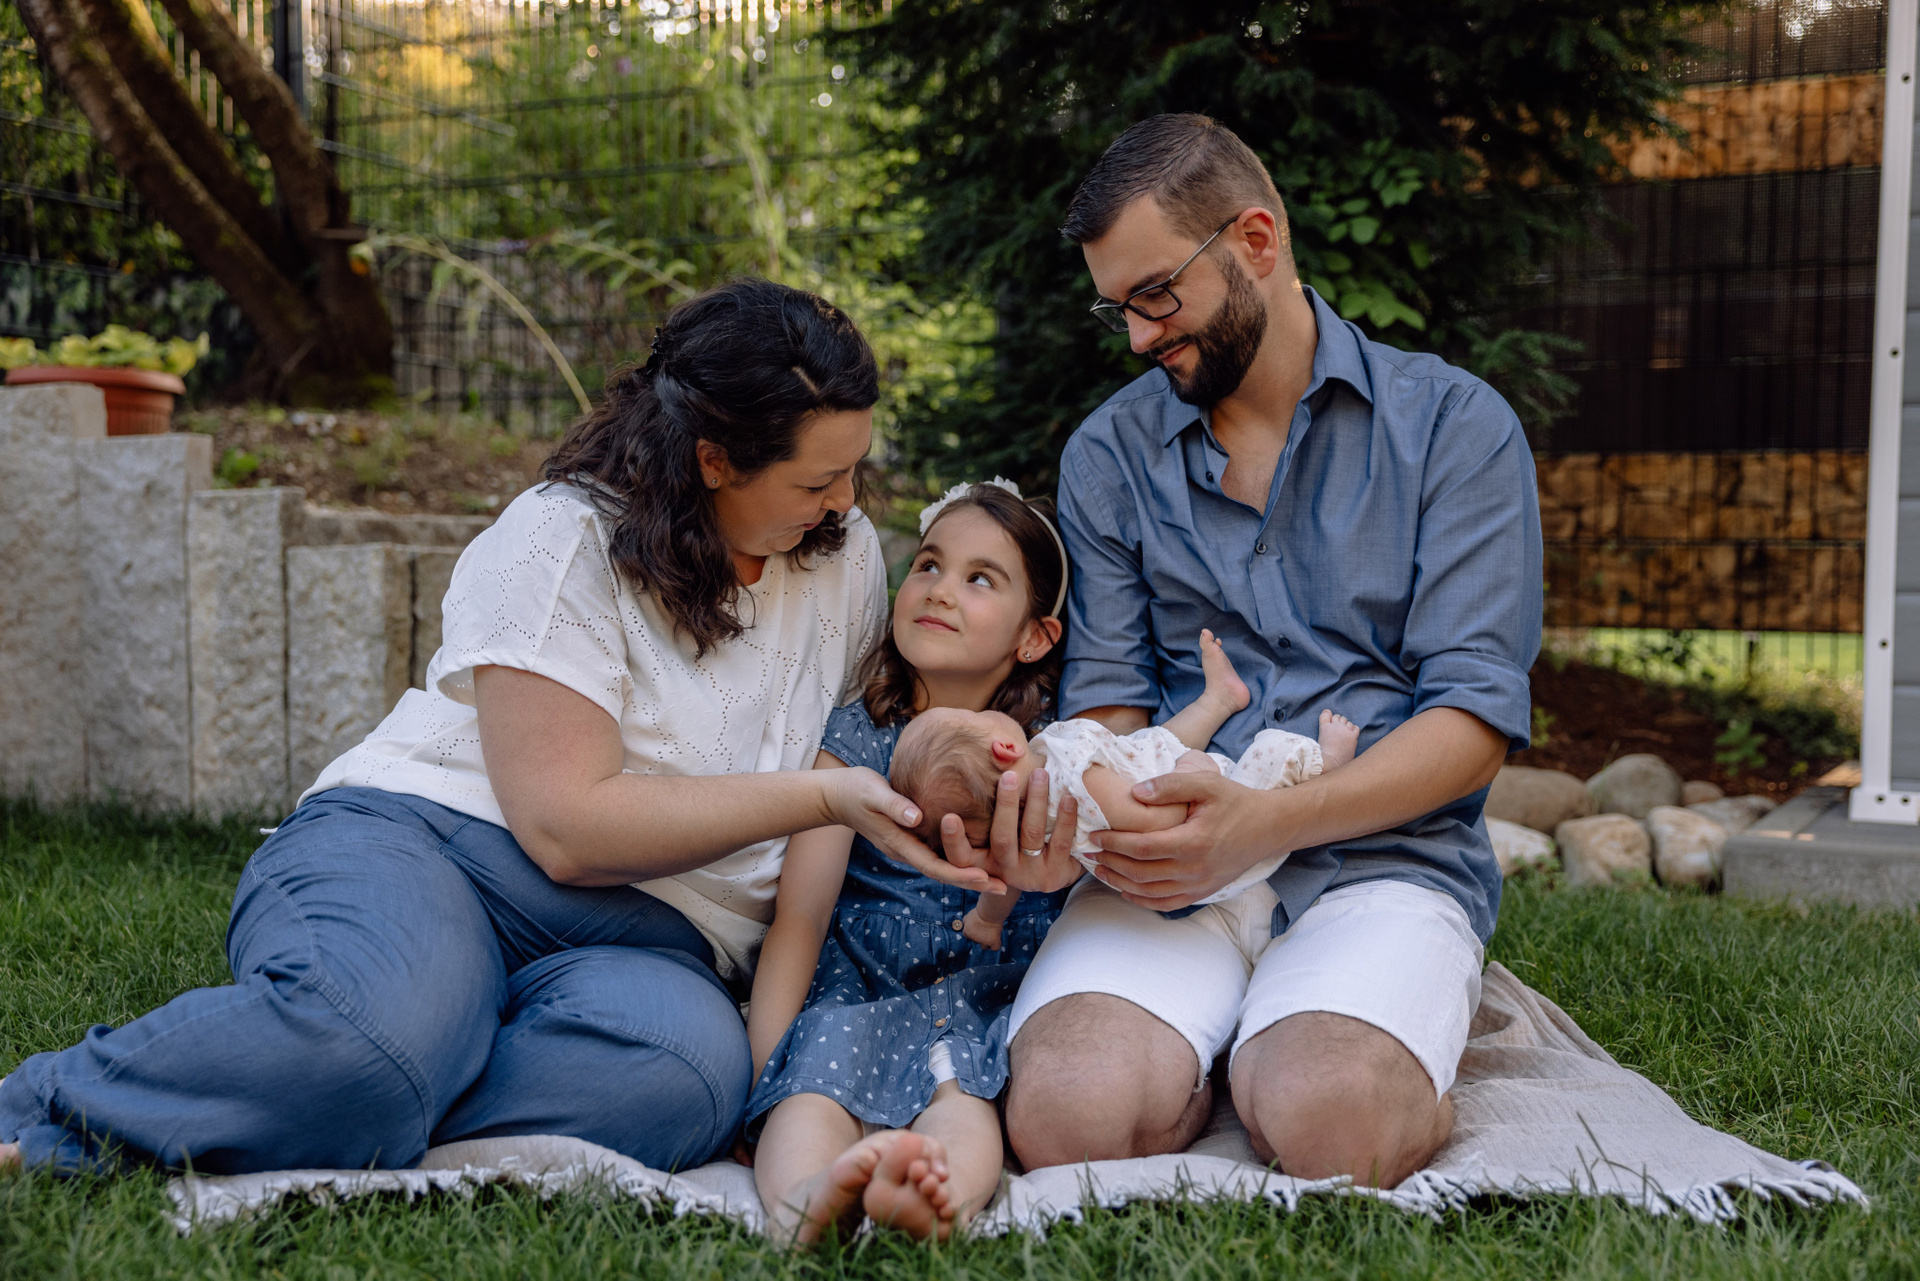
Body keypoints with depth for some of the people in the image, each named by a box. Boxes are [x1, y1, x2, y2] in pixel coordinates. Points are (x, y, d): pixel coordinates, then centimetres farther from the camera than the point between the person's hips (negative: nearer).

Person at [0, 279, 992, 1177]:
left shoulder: (846, 556, 10)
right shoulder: (567, 538, -8)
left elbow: (848, 763, 27)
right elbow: (568, 827, -16)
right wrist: (817, 796, -16)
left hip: (640, 936, 4)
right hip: (415, 848, -4)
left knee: (686, 1071, -35)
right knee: (381, 1025, -41)